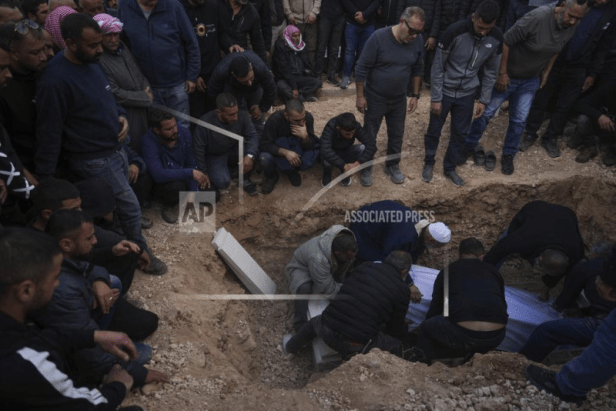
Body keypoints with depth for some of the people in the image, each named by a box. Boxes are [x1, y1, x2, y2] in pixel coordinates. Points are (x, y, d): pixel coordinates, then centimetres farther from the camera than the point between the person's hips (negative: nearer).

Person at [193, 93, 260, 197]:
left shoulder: (242, 115, -24)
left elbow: (253, 135, -20)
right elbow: (198, 148, -17)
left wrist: (249, 156, -41)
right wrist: (203, 172, -9)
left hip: (234, 149, 3)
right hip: (214, 155, -2)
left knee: (255, 151, -27)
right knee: (222, 182, -26)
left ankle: (245, 179, 0)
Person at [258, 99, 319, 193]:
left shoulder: (308, 117, -22)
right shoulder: (274, 119, -28)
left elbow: (309, 146, -18)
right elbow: (264, 145, -27)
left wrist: (305, 136, -41)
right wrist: (285, 152, -40)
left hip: (298, 148, 2)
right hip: (278, 149, -2)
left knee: (316, 151, -28)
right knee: (265, 158, -36)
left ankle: (292, 171, 0)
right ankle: (271, 176, 1)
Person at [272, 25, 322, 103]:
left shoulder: (301, 46, 12)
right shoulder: (281, 46, -7)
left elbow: (308, 64, 16)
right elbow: (284, 70, -14)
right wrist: (294, 87, -21)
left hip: (299, 78, 6)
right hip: (285, 79, -6)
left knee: (318, 82, -17)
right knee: (281, 87, -39)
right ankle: (305, 97, -25)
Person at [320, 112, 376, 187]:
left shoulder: (356, 126, -26)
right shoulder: (330, 128, -35)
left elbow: (371, 145, -31)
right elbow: (325, 151, -48)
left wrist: (358, 162, -43)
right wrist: (343, 165, -51)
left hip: (345, 152, 3)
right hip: (332, 154, -3)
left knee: (364, 148, -27)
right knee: (327, 159, -38)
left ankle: (345, 172, -2)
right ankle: (327, 173, -1)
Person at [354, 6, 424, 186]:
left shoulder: (417, 44, -7)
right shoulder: (379, 37, -21)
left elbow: (417, 71, 8)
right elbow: (361, 68, -17)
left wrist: (415, 95, 8)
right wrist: (360, 96, -15)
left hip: (399, 99, 4)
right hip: (375, 98, -4)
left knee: (397, 135, 15)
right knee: (369, 135, 8)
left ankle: (392, 165, 36)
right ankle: (366, 168, 27)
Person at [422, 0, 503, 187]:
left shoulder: (496, 38, -11)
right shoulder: (455, 31, -24)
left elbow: (491, 71, 2)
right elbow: (438, 66, -16)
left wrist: (484, 100, 2)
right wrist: (435, 98, -14)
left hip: (467, 94, 3)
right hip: (445, 90, -3)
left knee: (460, 132, 10)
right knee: (434, 130, 7)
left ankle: (450, 168, 29)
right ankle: (429, 163, 32)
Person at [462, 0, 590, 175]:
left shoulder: (571, 28, -10)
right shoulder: (538, 17, -31)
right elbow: (506, 41, -26)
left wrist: (546, 72, 11)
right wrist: (502, 73, -21)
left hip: (531, 80, 5)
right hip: (508, 76, -5)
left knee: (519, 120, 8)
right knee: (486, 112, 5)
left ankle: (508, 155, 26)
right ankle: (469, 146, 25)